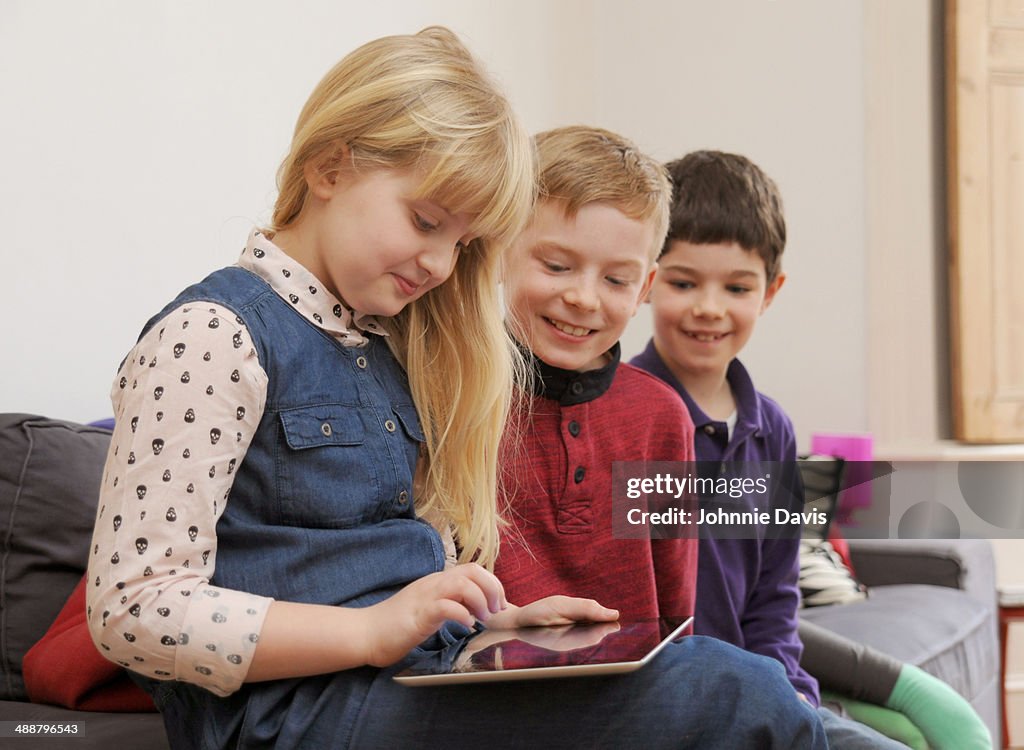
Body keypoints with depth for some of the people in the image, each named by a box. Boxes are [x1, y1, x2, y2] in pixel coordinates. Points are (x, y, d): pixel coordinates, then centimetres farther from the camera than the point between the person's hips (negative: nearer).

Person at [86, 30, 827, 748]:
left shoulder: (389, 348, 19)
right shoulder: (211, 337, -7)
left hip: (420, 682, 8)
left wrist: (495, 621, 4)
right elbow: (130, 612, -15)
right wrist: (374, 630, -20)